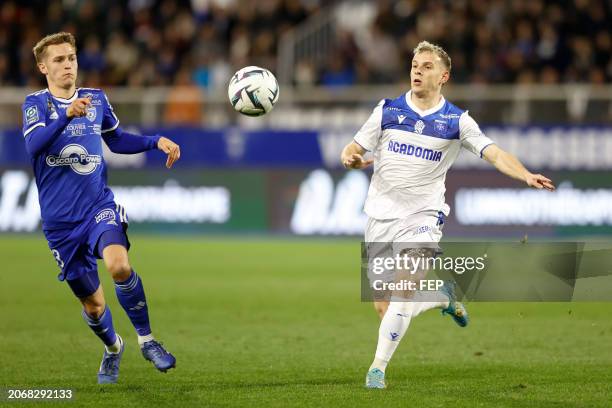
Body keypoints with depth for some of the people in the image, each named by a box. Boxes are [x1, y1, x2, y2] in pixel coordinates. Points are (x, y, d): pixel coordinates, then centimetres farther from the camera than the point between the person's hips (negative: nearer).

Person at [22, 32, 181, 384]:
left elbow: (117, 141, 22)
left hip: (99, 206, 1)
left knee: (119, 265, -30)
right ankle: (113, 347, 40)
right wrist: (67, 115, -39)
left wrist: (157, 141, 7)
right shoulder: (37, 103, -4)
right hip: (60, 221, -1)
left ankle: (146, 339, -12)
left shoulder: (97, 99, 6)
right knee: (92, 304, 8)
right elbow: (34, 145, -24)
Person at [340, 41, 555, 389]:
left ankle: (378, 368, -11)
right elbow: (354, 148, 7)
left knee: (406, 292, -23)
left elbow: (494, 153, -10)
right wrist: (350, 158, -18)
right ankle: (445, 297, 33)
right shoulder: (388, 110, 4)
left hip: (423, 216, -3)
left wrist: (526, 175, -28)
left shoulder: (457, 121, -1)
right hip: (381, 216, 3)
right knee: (384, 308, 4)